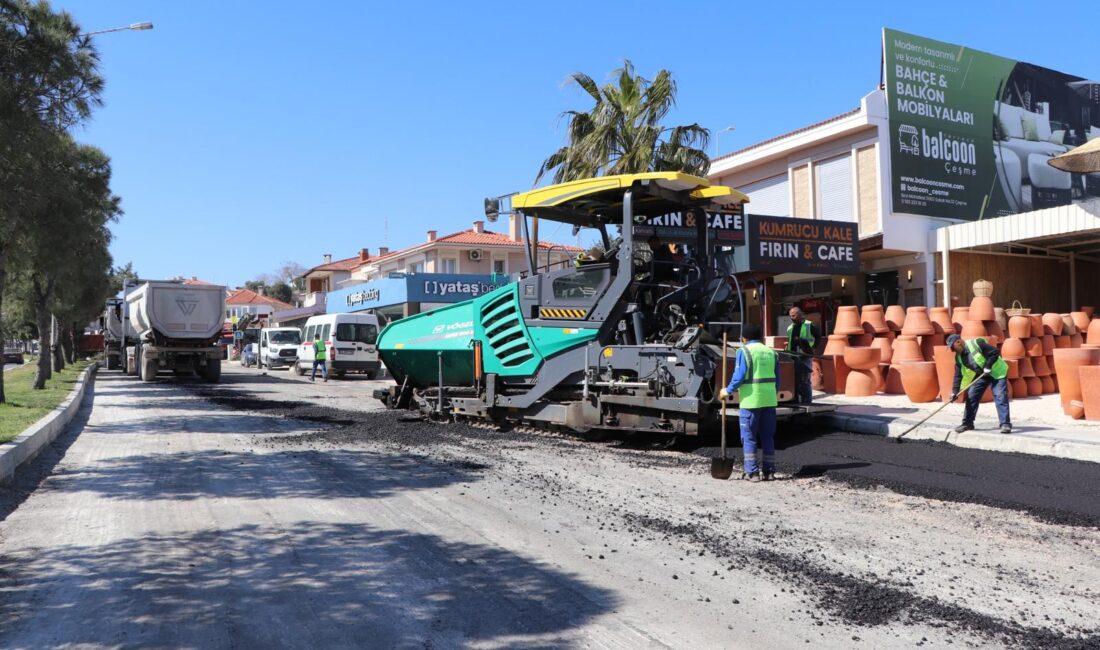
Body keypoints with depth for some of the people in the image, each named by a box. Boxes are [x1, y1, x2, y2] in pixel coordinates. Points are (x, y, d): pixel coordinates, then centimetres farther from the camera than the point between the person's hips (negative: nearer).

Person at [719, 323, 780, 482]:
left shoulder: (744, 351, -6)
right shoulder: (771, 352, 11)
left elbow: (739, 375, -14)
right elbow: (777, 378, 12)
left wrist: (728, 391, -2)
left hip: (750, 400, -5)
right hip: (769, 400, 5)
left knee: (749, 437, 2)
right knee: (768, 436, 13)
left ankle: (752, 472, 1)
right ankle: (769, 471, 15)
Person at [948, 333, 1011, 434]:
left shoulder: (977, 343, -24)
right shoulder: (959, 357, -4)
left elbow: (995, 352, -23)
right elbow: (958, 375, -4)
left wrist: (988, 366, -26)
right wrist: (955, 391, -13)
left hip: (997, 372, -7)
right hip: (980, 375, 7)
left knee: (1000, 397, -13)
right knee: (971, 396, 1)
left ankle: (1005, 424, -10)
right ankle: (967, 423, 9)